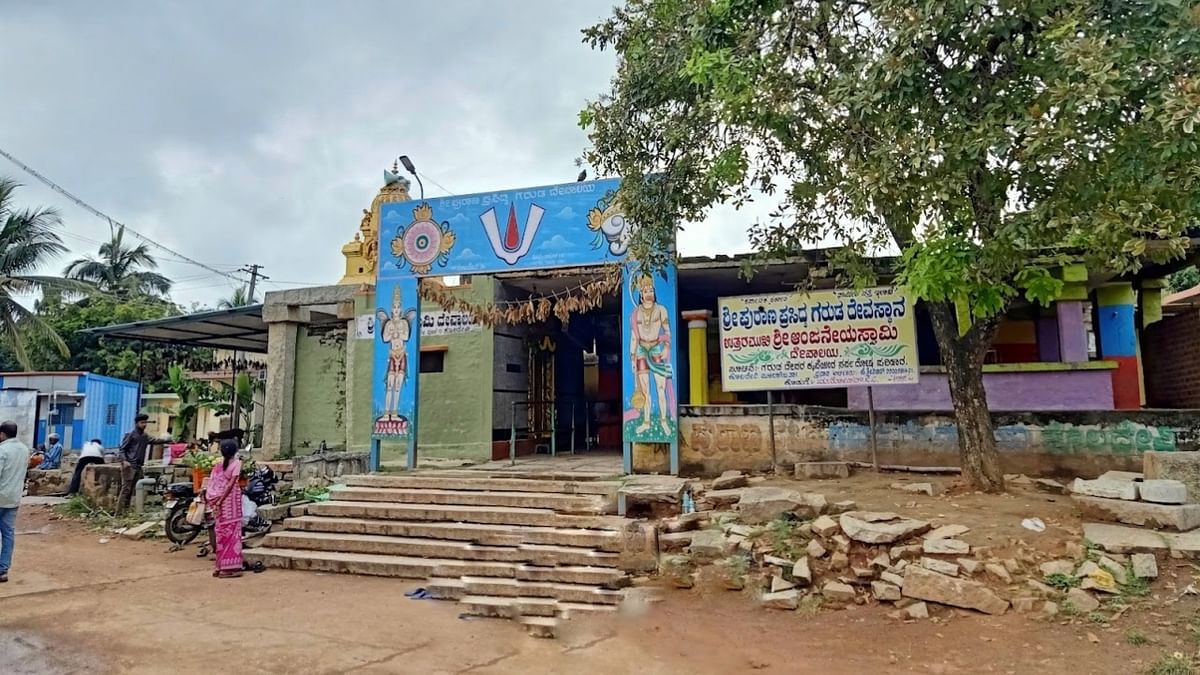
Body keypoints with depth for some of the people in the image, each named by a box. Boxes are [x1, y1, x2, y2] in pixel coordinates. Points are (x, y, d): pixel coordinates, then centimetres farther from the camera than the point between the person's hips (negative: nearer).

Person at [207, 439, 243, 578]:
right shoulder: (236, 463, -5)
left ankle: (221, 566, 16)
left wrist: (214, 501, 8)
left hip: (217, 500, 5)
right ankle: (232, 567, -2)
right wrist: (220, 501, -14)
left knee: (221, 532, 11)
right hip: (230, 499, -5)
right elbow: (231, 484, -13)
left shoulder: (218, 464, 10)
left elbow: (212, 484, 6)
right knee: (232, 531, -2)